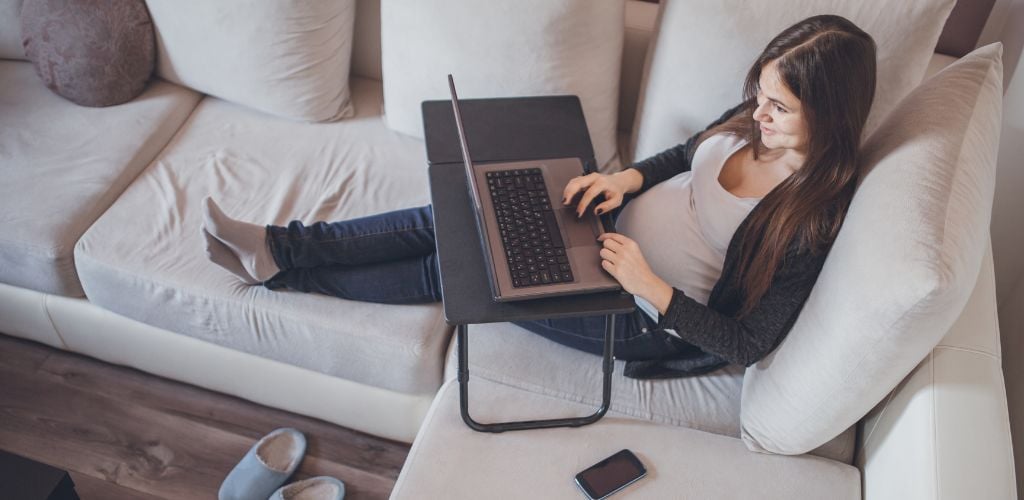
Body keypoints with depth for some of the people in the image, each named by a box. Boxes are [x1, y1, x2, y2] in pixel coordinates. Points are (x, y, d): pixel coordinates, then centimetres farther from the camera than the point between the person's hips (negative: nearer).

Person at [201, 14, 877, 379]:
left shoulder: (815, 218, -24)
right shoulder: (756, 117, -5)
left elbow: (750, 343, -20)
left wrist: (653, 290, -30)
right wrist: (628, 177, -9)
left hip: (649, 317, -6)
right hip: (618, 226, 6)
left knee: (450, 270, -9)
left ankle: (281, 270, 9)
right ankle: (276, 245, 3)